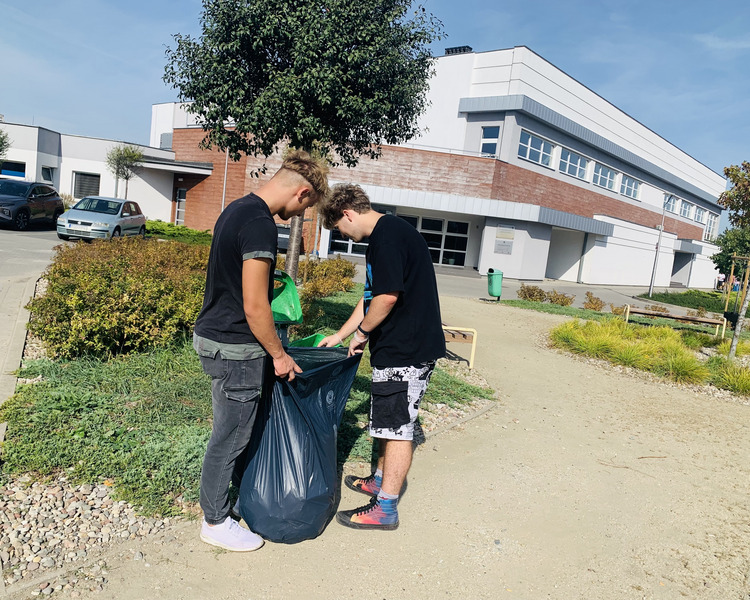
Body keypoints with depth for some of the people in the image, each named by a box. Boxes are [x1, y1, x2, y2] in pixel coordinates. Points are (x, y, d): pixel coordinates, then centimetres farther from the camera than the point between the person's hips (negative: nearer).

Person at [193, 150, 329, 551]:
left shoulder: (237, 209, 9)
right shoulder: (261, 224, -23)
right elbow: (254, 306, -24)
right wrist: (278, 354, -11)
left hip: (212, 335, 10)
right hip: (234, 348, -10)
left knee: (233, 428, 23)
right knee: (230, 435, 6)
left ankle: (238, 487, 41)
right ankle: (215, 522, 24)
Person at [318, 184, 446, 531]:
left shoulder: (387, 235, -16)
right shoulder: (389, 233, 17)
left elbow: (387, 297, -25)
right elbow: (371, 296, 22)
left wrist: (362, 332, -8)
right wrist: (340, 335, 24)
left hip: (407, 351, -10)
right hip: (400, 347, 10)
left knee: (397, 426, 0)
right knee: (387, 421, 21)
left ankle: (385, 509, 12)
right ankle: (381, 480, 38)